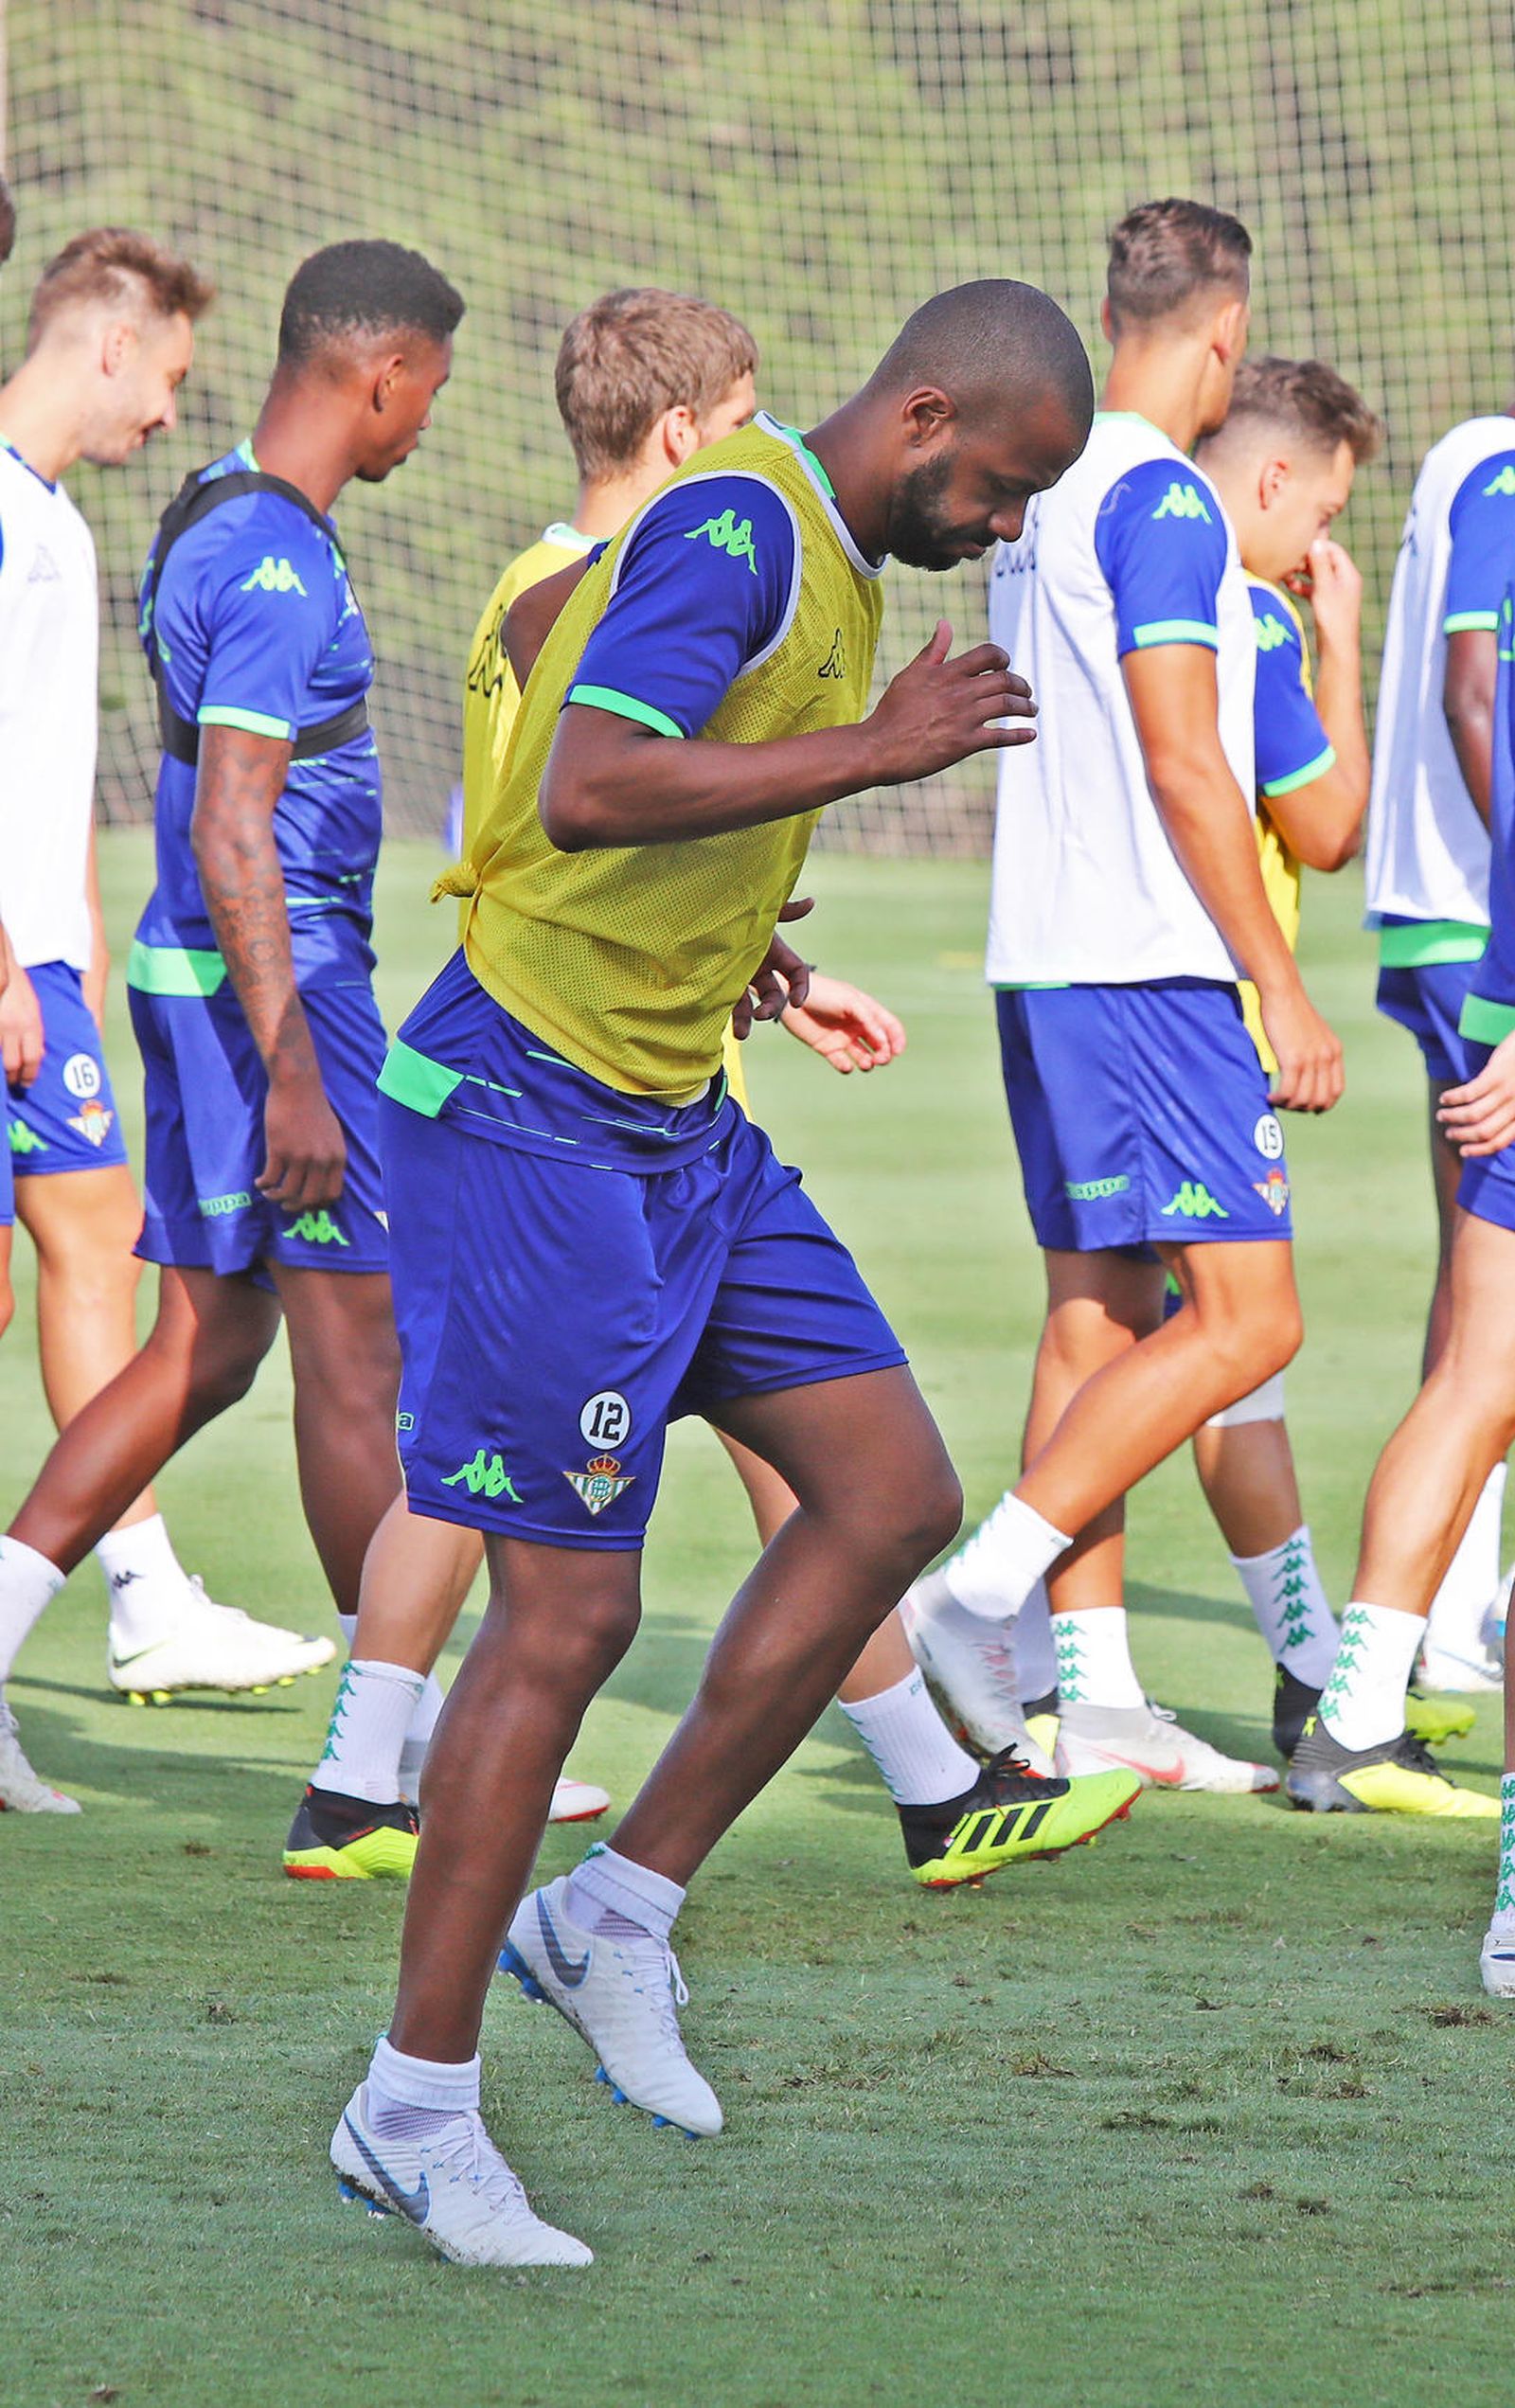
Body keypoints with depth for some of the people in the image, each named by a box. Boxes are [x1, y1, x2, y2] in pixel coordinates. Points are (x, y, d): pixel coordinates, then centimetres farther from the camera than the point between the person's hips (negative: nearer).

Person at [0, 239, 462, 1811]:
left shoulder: (211, 519, 14)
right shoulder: (279, 564, -18)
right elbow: (231, 835, -22)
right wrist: (293, 1076, -24)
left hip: (199, 972, 10)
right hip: (273, 977, -10)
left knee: (206, 1341, 11)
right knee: (356, 1345, -4)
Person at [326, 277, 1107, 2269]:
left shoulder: (810, 546, 12)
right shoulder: (735, 531, -18)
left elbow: (546, 621, 28)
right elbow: (589, 788, -31)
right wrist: (875, 749, -26)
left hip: (676, 1123, 10)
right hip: (533, 1118, -10)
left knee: (894, 1496, 6)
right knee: (568, 1613, -8)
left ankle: (617, 1914, 15)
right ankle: (416, 2109, 2)